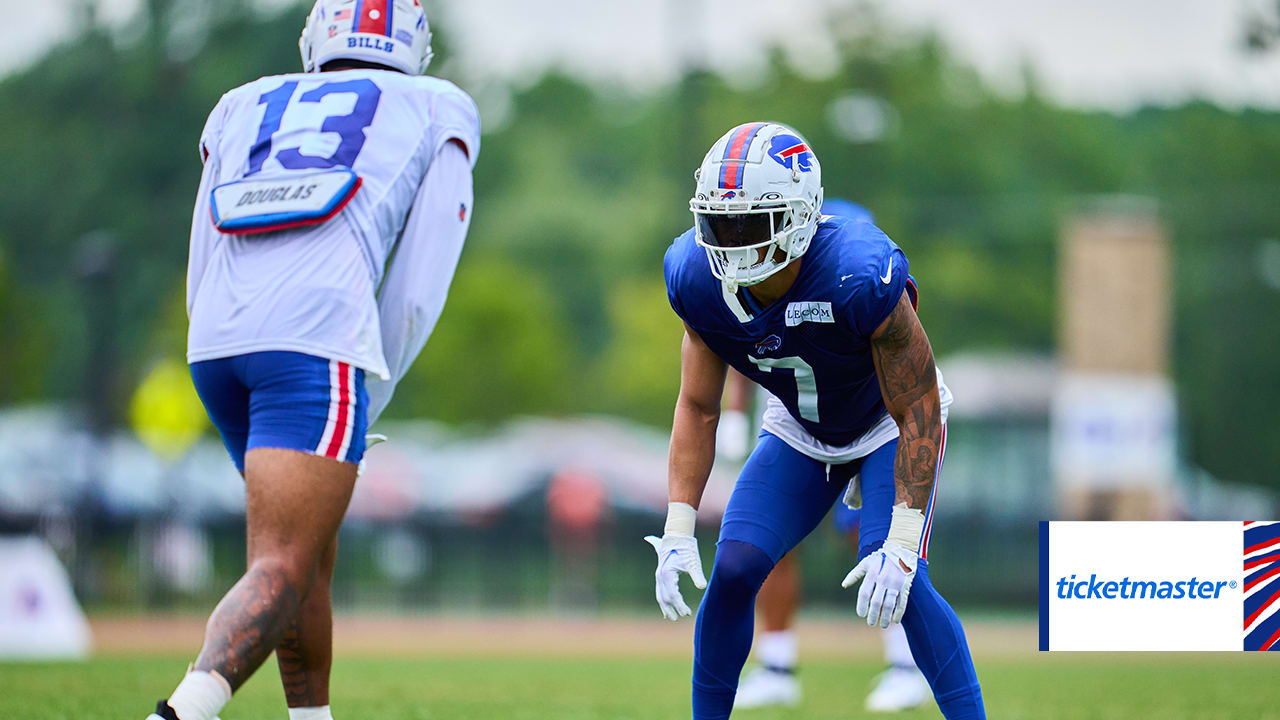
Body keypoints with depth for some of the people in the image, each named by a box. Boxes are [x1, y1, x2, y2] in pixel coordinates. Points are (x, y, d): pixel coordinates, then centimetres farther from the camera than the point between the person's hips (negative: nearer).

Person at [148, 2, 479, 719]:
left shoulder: (243, 109, 28)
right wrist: (364, 404, 16)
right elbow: (415, 292, 9)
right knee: (282, 573, -11)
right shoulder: (437, 113, 19)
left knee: (314, 555, 22)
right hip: (317, 345, -5)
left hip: (215, 346, 5)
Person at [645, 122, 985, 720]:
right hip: (800, 434, 4)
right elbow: (698, 408, -9)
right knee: (732, 570, -11)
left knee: (896, 580, -24)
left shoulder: (862, 277, -38)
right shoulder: (698, 280, -22)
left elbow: (918, 412, -29)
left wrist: (902, 542, -34)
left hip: (889, 425, -4)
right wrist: (678, 529, -18)